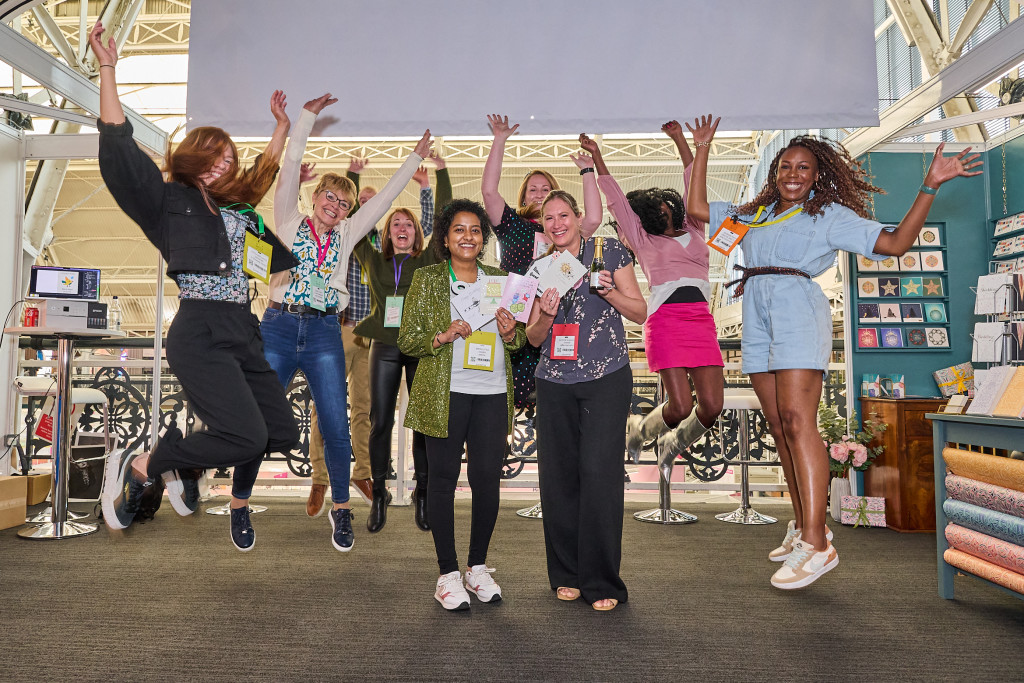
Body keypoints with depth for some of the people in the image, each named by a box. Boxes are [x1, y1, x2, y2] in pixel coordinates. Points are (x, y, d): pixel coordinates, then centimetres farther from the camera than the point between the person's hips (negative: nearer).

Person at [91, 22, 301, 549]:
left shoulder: (234, 206, 23)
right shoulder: (167, 198, 6)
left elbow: (266, 170, 40)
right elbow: (118, 148, -4)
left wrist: (282, 125, 42)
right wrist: (108, 69, -5)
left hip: (242, 332, 8)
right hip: (200, 332, -8)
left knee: (281, 431, 4)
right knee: (246, 435, -23)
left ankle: (190, 463, 27)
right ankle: (138, 467, -2)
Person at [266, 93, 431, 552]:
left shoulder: (346, 235, 16)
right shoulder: (290, 223, 9)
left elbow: (386, 197, 18)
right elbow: (290, 169, 3)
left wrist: (416, 159, 21)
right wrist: (307, 117, 3)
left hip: (325, 334, 2)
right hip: (279, 327, -2)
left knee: (336, 428, -3)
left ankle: (341, 509, 14)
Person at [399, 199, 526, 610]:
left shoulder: (499, 278, 15)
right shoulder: (427, 279, 5)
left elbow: (521, 340, 20)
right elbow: (407, 340, 2)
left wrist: (511, 332, -3)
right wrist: (445, 336, -15)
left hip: (492, 394, 3)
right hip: (445, 393, -3)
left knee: (488, 478, 3)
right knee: (443, 477, 1)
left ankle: (479, 568, 21)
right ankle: (448, 573, 14)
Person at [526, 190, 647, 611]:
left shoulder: (610, 253, 4)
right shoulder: (539, 269, 11)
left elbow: (640, 313, 3)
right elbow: (533, 338, 12)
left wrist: (608, 291, -14)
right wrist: (546, 314, -9)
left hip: (606, 379, -3)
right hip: (555, 383, 3)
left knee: (599, 472, -10)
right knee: (558, 476, 3)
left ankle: (602, 582, 3)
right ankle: (568, 575, 20)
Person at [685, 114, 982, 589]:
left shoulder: (830, 215, 10)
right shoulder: (754, 214, 23)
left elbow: (896, 243, 4)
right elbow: (697, 208, 22)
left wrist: (930, 186, -2)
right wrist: (702, 149, 24)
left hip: (798, 309, -6)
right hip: (758, 317, 6)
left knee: (796, 420, -18)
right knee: (779, 427, 4)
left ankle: (816, 544, -20)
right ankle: (802, 526, 13)